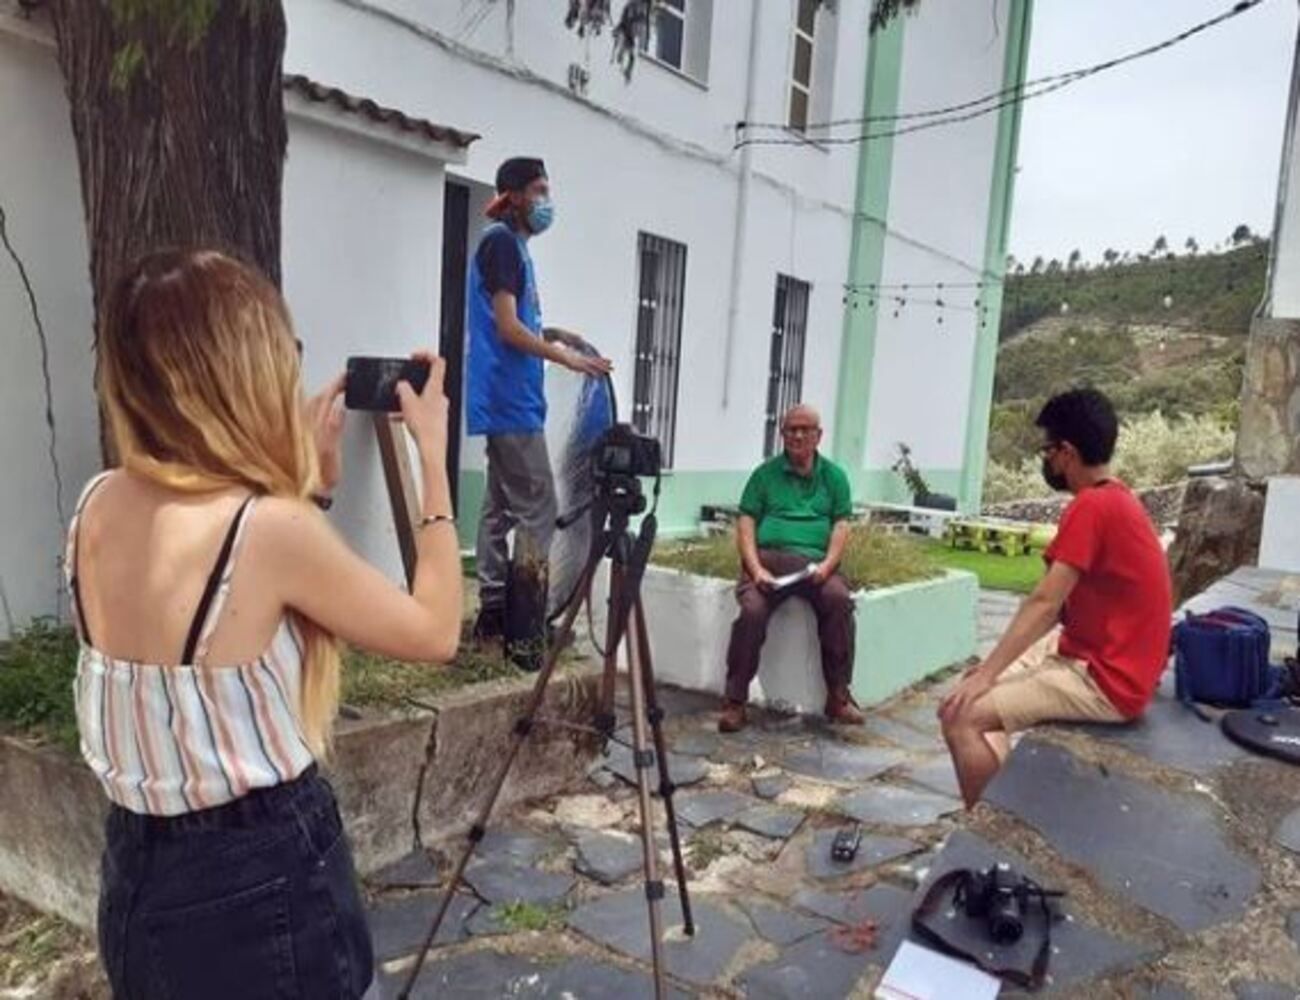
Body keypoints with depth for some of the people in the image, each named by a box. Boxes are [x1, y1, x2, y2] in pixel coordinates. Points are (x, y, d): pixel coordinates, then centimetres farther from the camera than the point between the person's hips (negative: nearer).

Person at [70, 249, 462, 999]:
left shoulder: (100, 506, -4)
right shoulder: (270, 525, -26)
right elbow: (435, 633, -13)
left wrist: (310, 472, 9)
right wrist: (434, 457, -8)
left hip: (139, 869, 7)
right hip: (260, 878, -7)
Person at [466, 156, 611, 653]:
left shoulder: (512, 243, 19)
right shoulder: (501, 240, -9)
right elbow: (507, 328, -16)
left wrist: (551, 333, 10)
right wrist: (566, 357, -11)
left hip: (507, 401, 10)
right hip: (510, 400, -10)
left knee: (501, 507, 10)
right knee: (537, 507, -8)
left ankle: (495, 609, 15)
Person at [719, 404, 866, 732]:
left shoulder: (834, 475, 17)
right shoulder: (765, 473, 14)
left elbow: (841, 525, 7)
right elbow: (746, 523, 5)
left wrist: (827, 564, -12)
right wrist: (756, 569, -10)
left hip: (815, 561, 1)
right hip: (768, 557, -1)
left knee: (839, 600, -30)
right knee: (752, 610, -29)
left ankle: (838, 696, -16)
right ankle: (735, 701, -16)